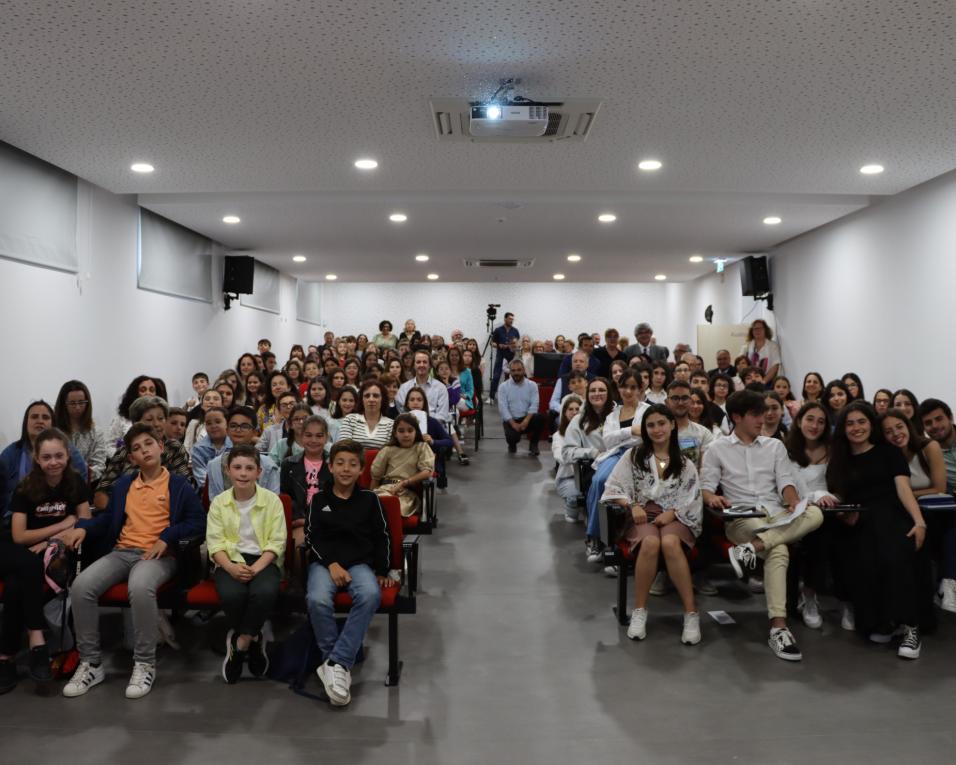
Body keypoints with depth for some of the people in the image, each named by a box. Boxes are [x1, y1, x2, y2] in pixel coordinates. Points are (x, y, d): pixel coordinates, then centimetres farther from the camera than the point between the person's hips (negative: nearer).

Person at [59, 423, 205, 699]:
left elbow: (198, 521, -1)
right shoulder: (123, 485, 21)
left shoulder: (179, 485, 5)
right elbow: (108, 518, 23)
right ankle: (91, 663, -9)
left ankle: (145, 664, -21)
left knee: (140, 588, -38)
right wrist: (83, 527, 3)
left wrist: (167, 538, -13)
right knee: (81, 586, -23)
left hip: (159, 555, -5)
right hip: (121, 552, 5)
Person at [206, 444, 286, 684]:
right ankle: (252, 640, -3)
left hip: (263, 560, -1)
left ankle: (240, 643, -12)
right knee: (231, 594, -32)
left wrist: (256, 568, -19)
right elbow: (214, 542, -1)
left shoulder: (272, 500, 1)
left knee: (265, 592, -35)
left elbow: (276, 543, -3)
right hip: (230, 561, 1)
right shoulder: (218, 502, 6)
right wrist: (231, 567, -19)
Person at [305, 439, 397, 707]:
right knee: (317, 599, -34)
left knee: (370, 595, -34)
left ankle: (336, 662, -31)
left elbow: (381, 536, 13)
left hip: (359, 562, 0)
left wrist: (382, 571, 5)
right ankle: (339, 665, -18)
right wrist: (332, 564, -9)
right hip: (324, 561, 0)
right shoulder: (318, 499, 11)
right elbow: (312, 537, 5)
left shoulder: (369, 499, 12)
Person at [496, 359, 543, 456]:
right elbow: (503, 408, -9)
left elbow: (534, 405, -9)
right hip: (510, 420, -1)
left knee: (539, 417, -31)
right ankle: (512, 445, 10)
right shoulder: (503, 386, -1)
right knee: (512, 436, -32)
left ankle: (533, 444, -5)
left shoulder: (532, 385, 2)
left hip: (527, 419, 1)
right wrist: (514, 424, -21)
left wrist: (526, 420, -25)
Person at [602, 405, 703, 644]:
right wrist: (633, 505, -13)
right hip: (643, 515, 0)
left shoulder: (685, 464, 15)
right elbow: (614, 488, 5)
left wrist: (672, 513, -13)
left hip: (674, 517, 0)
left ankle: (691, 612, -32)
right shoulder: (633, 455, 12)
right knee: (650, 543, -36)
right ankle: (639, 610, -24)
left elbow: (693, 499, 5)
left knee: (670, 543, -36)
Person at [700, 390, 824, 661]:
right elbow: (706, 486, 5)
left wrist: (794, 502, -13)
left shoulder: (775, 446, 20)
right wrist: (711, 498, -21)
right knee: (778, 551, -37)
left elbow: (785, 480, 10)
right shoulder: (717, 449, 11)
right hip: (742, 518, -4)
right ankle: (778, 626, -38)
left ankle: (752, 547, -38)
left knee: (814, 513, -31)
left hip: (777, 515, 4)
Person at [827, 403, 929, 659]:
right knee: (865, 567, -32)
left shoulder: (889, 452, 14)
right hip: (862, 526, 2)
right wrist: (845, 516, -3)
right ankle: (880, 623, -18)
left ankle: (909, 627, -30)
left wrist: (919, 522, -15)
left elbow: (903, 489, 1)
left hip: (893, 518, -2)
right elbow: (839, 500, 21)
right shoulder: (839, 461, 21)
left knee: (895, 558, -36)